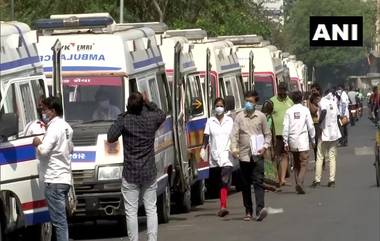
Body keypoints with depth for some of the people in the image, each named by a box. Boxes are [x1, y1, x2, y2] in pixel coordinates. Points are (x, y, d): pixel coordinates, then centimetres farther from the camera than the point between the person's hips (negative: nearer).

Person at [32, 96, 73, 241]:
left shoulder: (54, 128, -15)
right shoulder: (66, 127, 15)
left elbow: (43, 151, -25)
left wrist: (38, 143, -6)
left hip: (54, 180, -10)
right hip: (65, 178, 10)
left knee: (58, 220, -10)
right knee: (61, 219, 15)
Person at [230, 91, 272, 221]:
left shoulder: (261, 116, 6)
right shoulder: (239, 117, 5)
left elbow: (267, 134, 11)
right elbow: (234, 134, 0)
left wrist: (265, 146, -5)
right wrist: (234, 148, -16)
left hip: (257, 155, -1)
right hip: (244, 155, 1)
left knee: (258, 182, -12)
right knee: (245, 184, 7)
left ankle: (260, 209, -22)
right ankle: (248, 211, 15)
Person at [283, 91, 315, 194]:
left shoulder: (289, 111, 2)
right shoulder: (305, 110, -3)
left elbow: (286, 127, -1)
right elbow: (310, 126, -2)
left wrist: (286, 142, 2)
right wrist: (313, 139, 9)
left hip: (292, 141, 3)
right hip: (303, 140, -3)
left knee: (296, 163, 15)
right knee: (303, 164, -4)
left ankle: (298, 184, 13)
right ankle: (299, 183, -22)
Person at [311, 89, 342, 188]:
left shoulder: (323, 101, -9)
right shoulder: (333, 102, 6)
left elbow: (324, 111, -28)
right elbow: (337, 115, 11)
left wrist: (319, 122, -16)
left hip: (325, 133, -5)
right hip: (334, 133, 5)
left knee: (320, 157, 2)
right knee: (332, 157, 8)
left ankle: (317, 180, 0)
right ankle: (332, 180, 1)